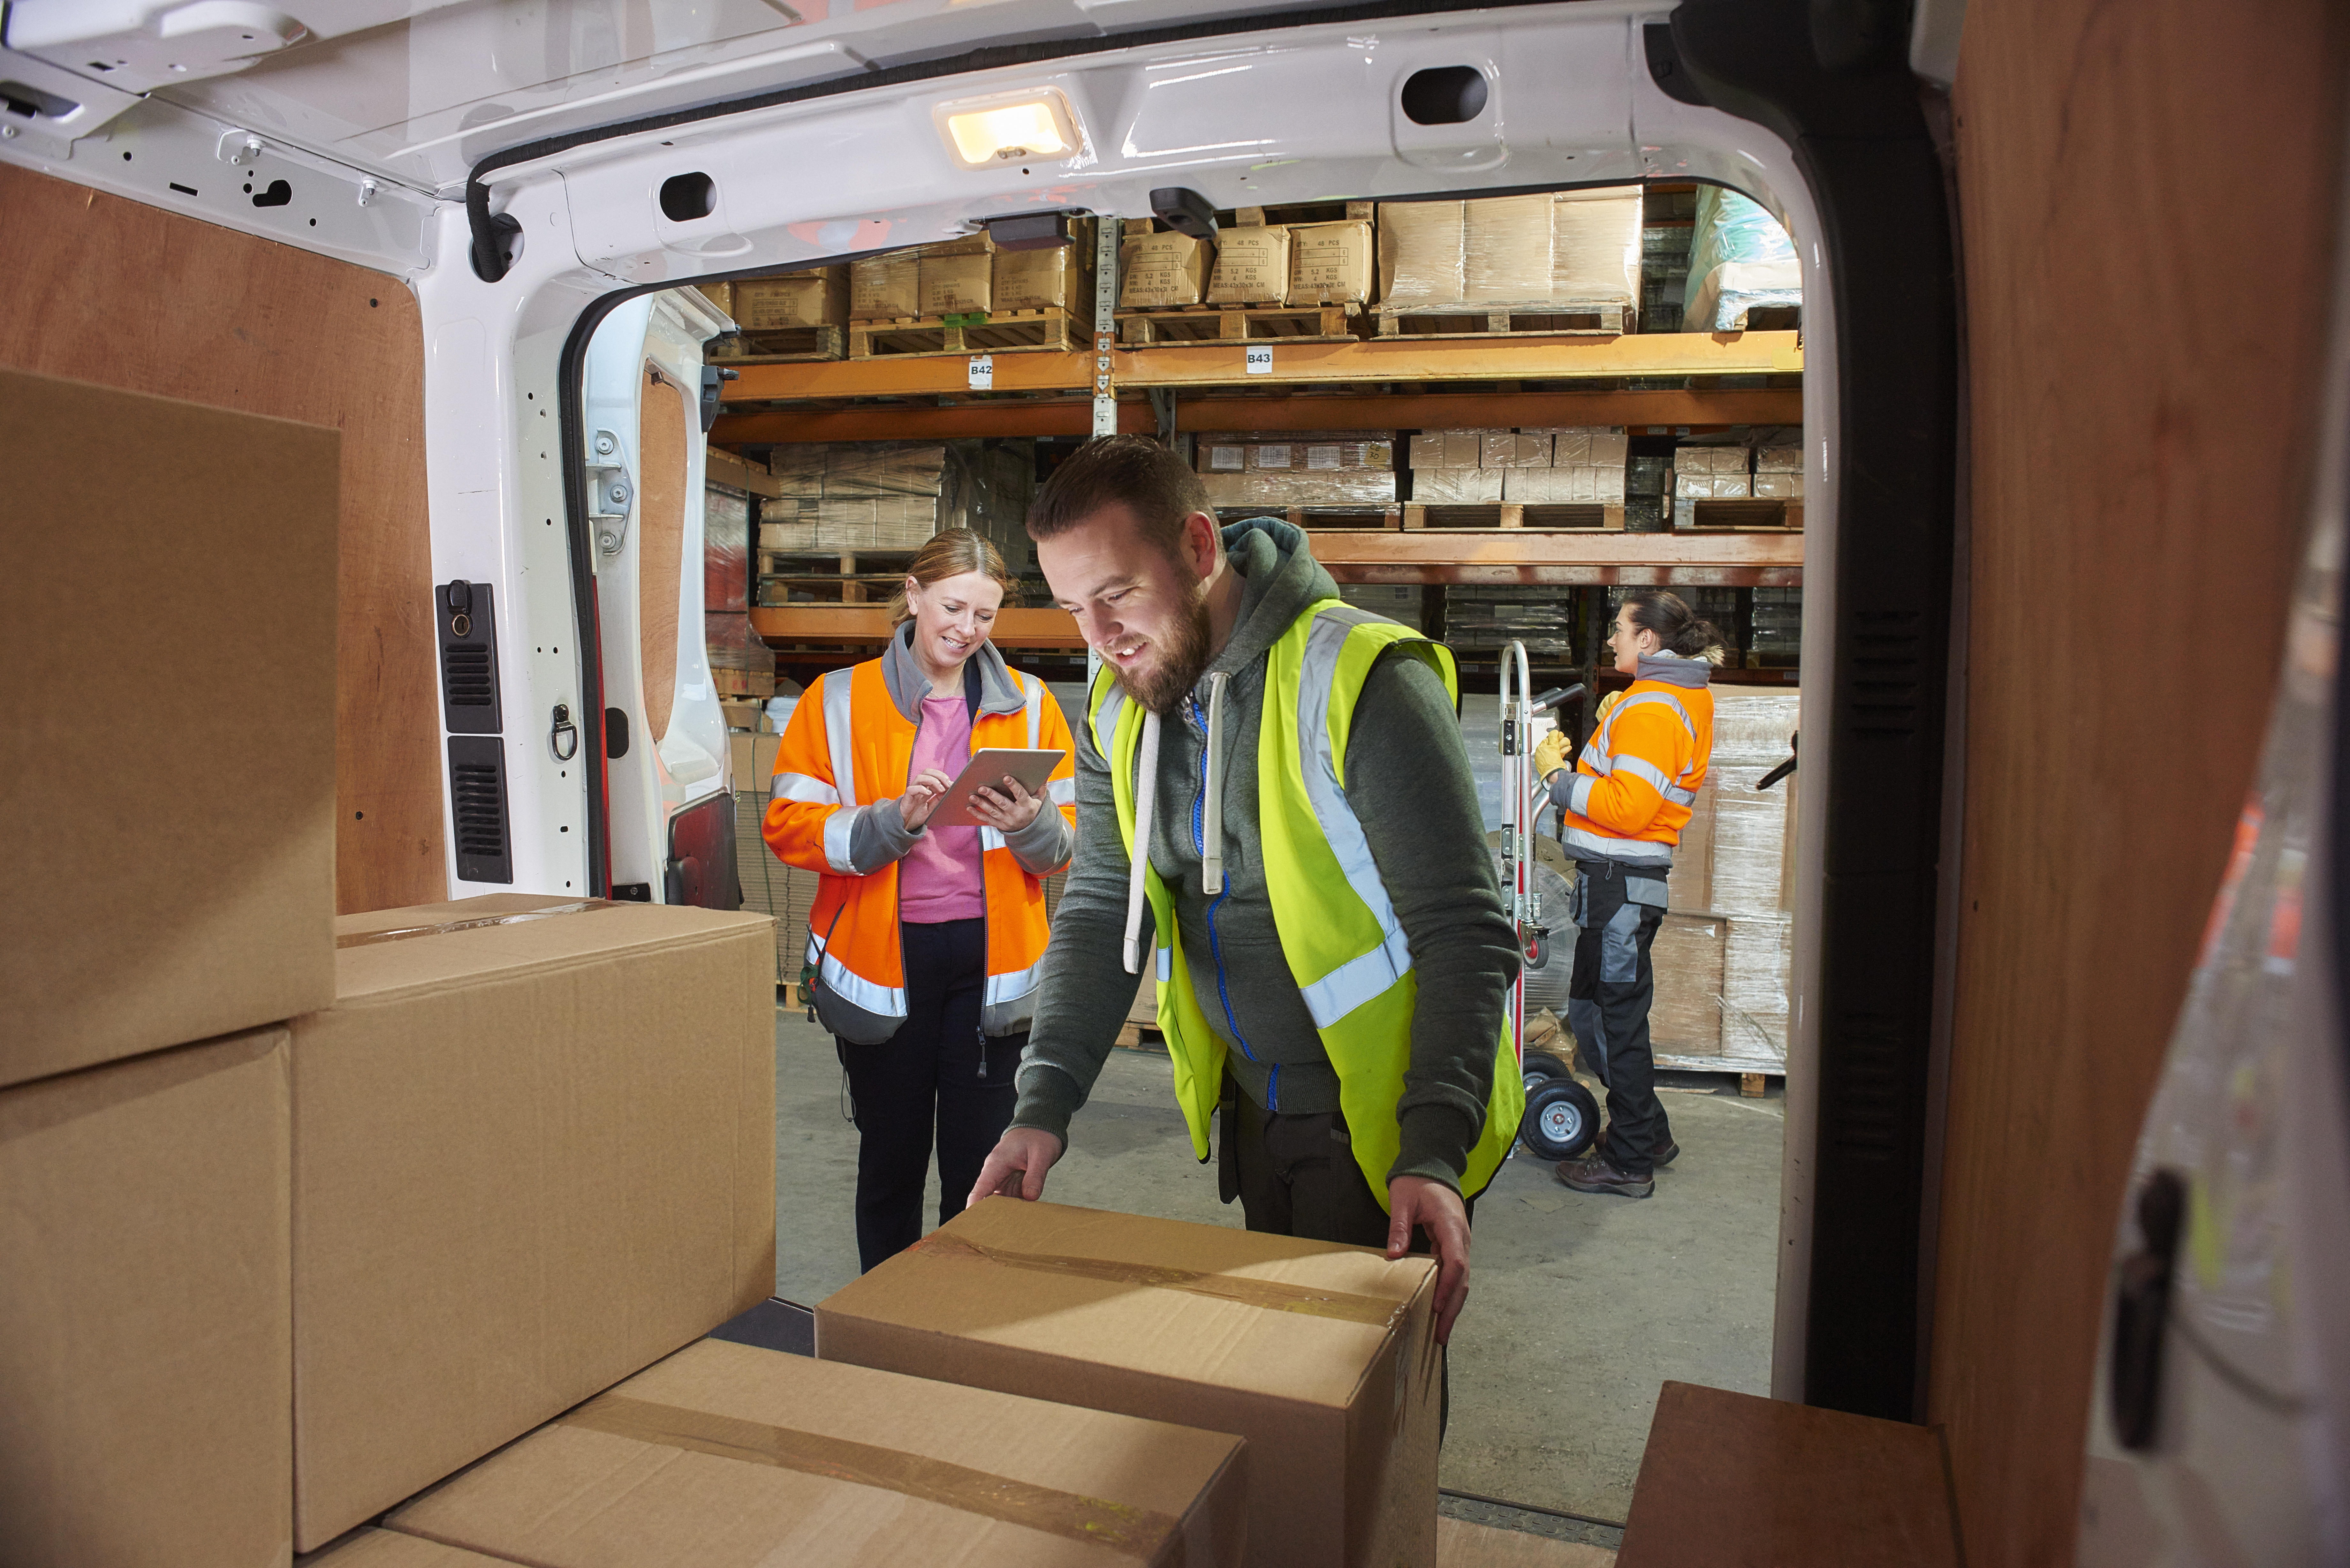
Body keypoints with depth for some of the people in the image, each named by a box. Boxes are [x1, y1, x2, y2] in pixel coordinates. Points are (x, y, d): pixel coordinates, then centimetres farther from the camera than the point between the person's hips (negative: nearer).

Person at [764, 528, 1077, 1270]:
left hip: (988, 958, 1)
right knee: (890, 1160, 12)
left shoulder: (1029, 705, 8)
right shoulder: (839, 700, 3)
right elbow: (789, 825, -3)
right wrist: (893, 820, -18)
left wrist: (1032, 824, -16)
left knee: (981, 1166, 4)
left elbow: (1066, 846, 7)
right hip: (883, 958, 0)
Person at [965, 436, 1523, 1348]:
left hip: (1378, 1115, -6)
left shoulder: (1362, 681, -22)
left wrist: (1433, 1152, -30)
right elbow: (1100, 912, 1)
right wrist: (1044, 1105, -11)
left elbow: (1464, 934, -22)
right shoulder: (1117, 710, 0)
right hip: (1251, 1104, 7)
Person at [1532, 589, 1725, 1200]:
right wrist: (1608, 728, 12)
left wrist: (1558, 774, -15)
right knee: (1594, 1009, 19)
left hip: (1619, 879, -11)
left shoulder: (1650, 711, -17)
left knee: (1614, 1019, -2)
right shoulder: (1687, 696, 16)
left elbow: (1628, 808, -24)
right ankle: (1648, 1135, 30)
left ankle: (1630, 1162, 8)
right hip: (1627, 876, 11)